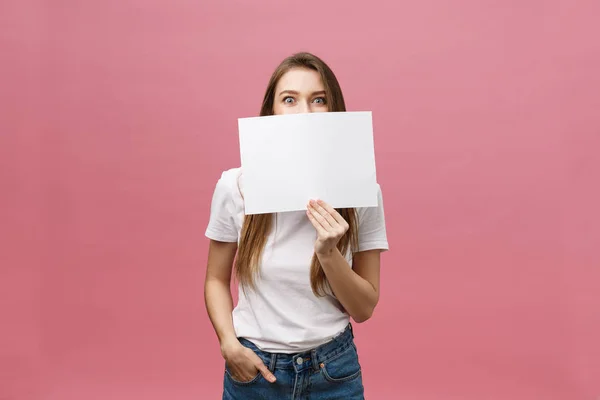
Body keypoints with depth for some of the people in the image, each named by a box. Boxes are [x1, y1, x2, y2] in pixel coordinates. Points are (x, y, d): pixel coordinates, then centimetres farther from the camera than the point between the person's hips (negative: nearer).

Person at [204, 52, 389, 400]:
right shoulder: (235, 186, -11)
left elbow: (364, 308, -7)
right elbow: (217, 280, 2)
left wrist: (328, 253, -23)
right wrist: (229, 344, -13)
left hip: (334, 370, 0)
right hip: (254, 369, 0)